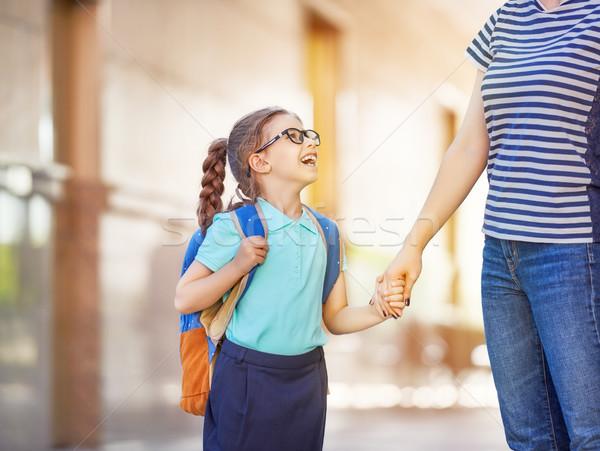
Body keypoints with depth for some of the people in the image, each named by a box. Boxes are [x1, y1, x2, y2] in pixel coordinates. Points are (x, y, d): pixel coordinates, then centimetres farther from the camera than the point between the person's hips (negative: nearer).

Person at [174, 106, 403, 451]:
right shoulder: (232, 228, -8)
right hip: (247, 381, -4)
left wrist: (377, 311, -9)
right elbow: (184, 301, -6)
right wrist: (237, 266, -18)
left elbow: (335, 318, 10)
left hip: (307, 380, 4)